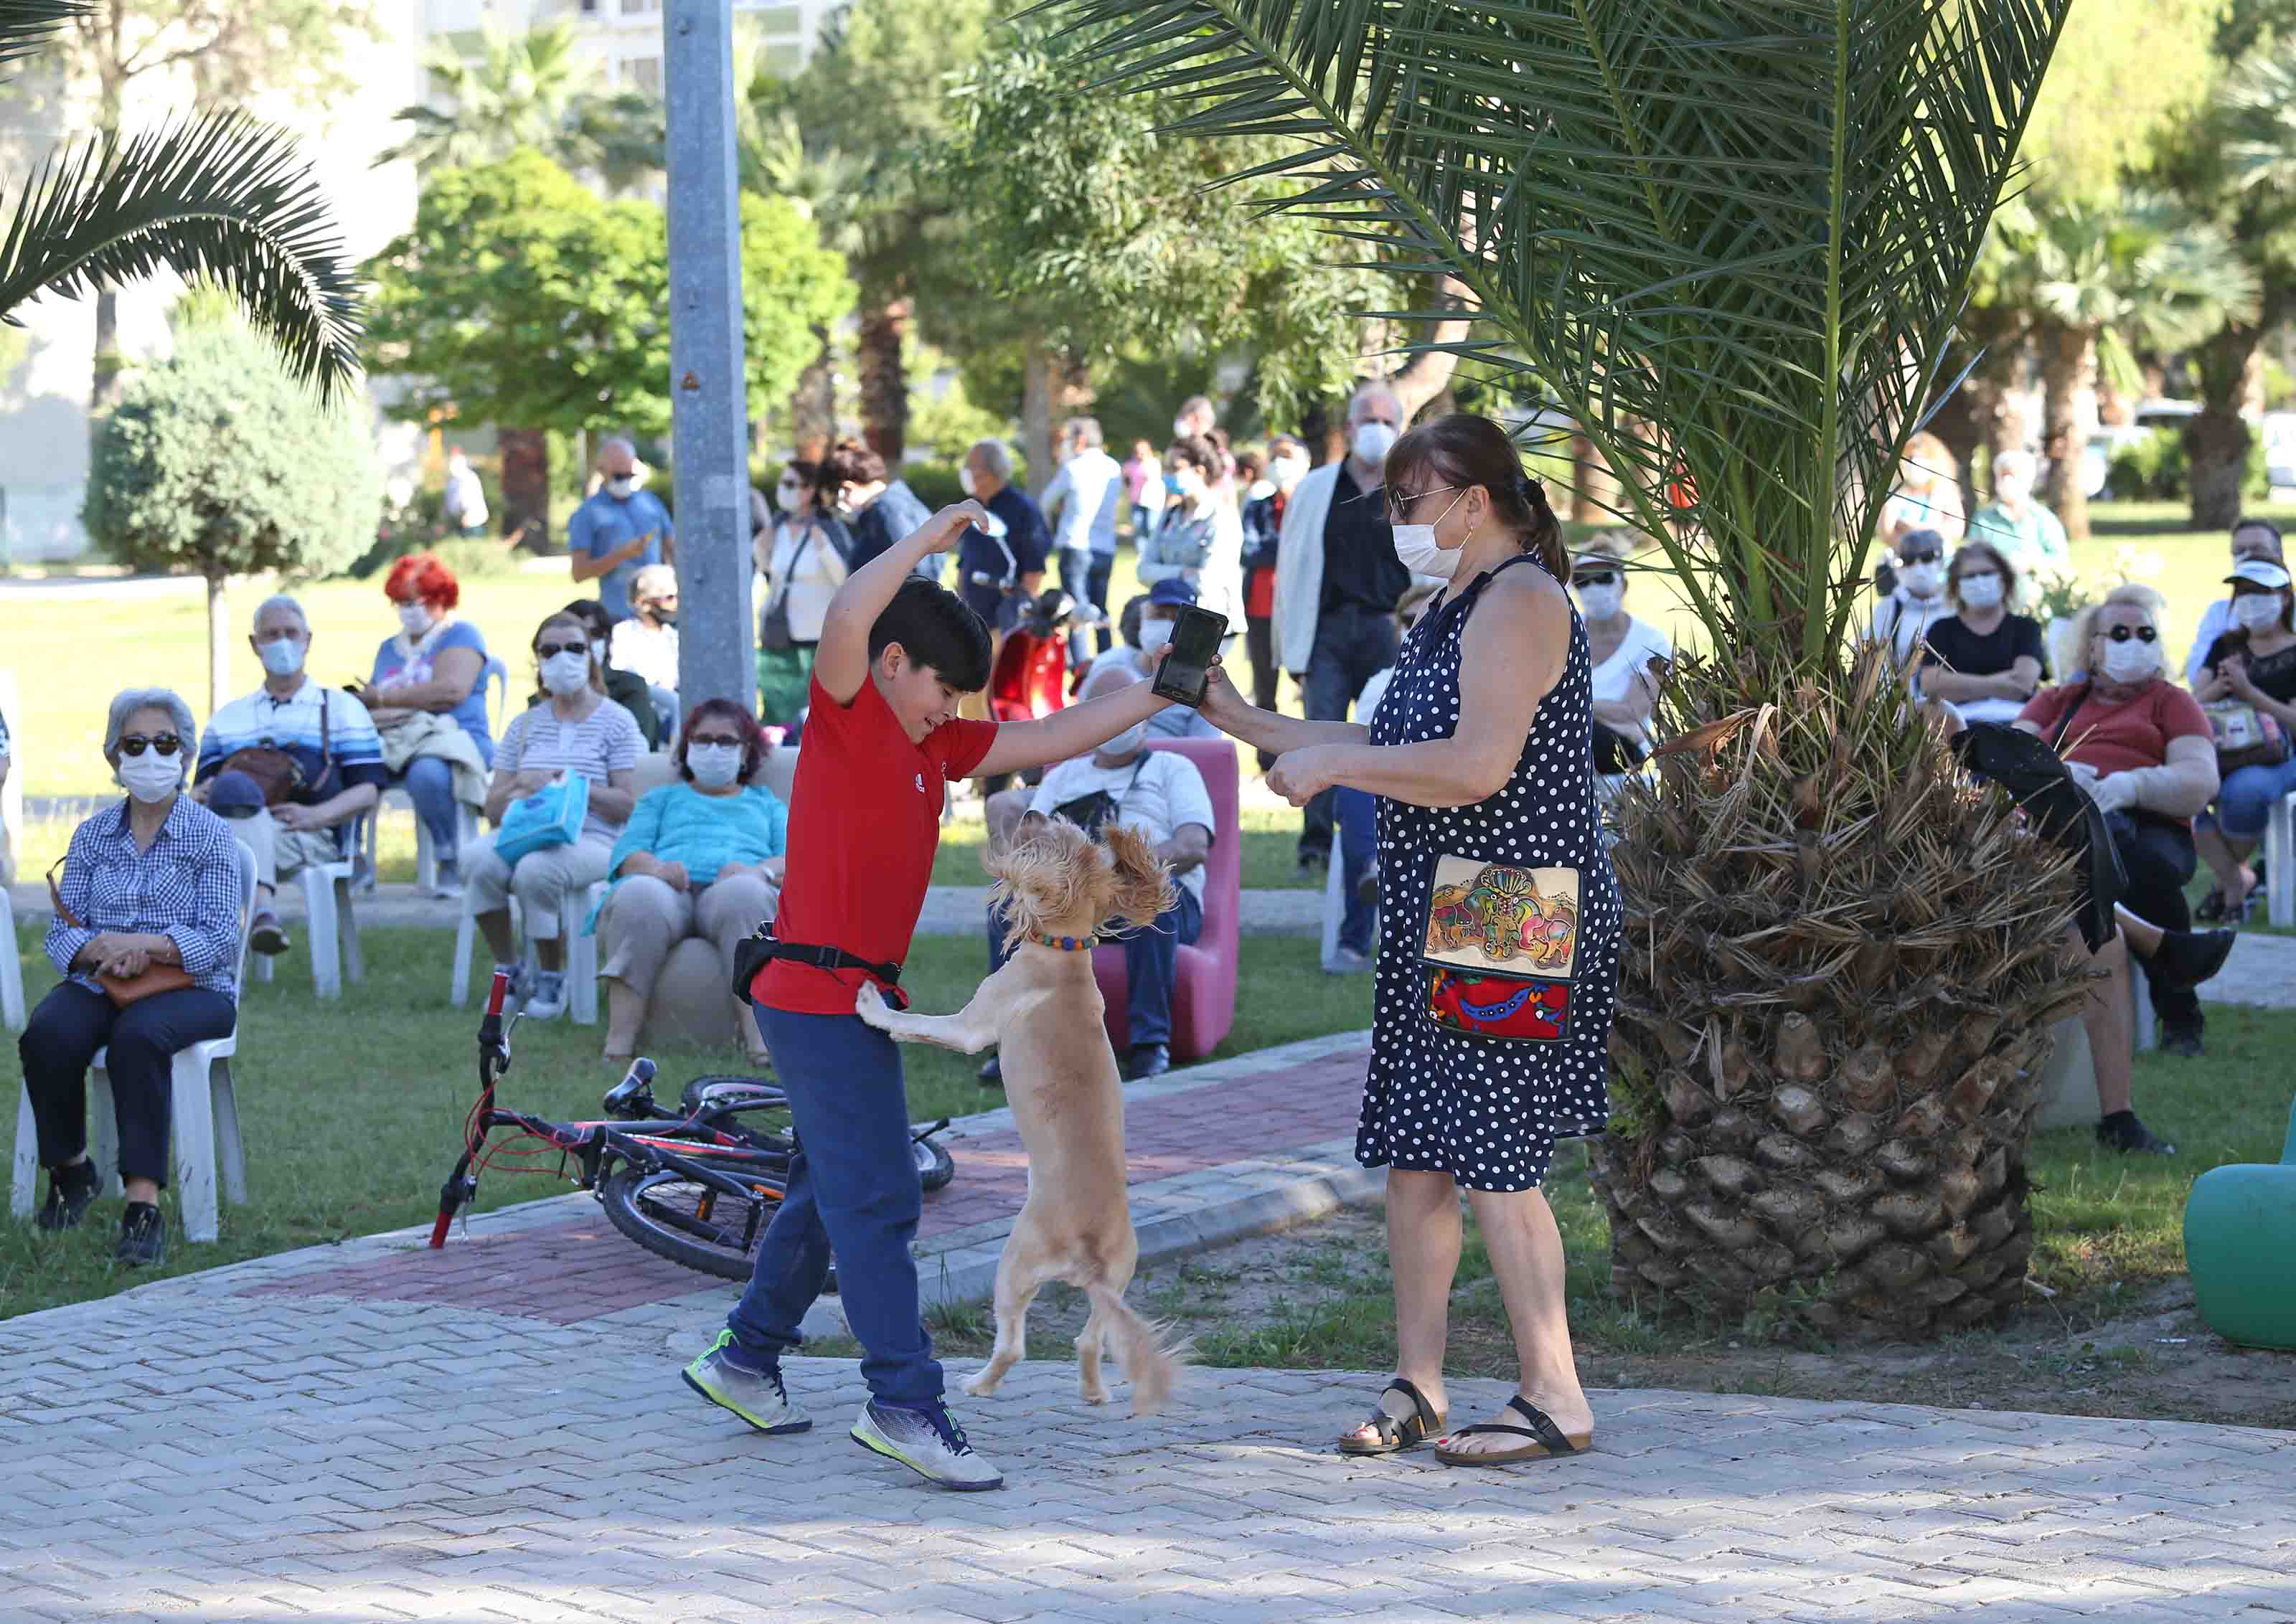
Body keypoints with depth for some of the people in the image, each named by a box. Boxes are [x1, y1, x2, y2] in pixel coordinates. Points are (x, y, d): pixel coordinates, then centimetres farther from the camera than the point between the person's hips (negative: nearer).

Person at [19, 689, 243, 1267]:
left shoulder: (209, 833, 2)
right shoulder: (92, 835, 13)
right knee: (47, 1036, -30)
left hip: (192, 988, -3)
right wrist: (101, 950, -18)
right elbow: (60, 933, 6)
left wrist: (147, 947, -24)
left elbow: (220, 937, -8)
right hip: (98, 985, 3)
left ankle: (144, 1203, -42)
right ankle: (71, 1169, -6)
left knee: (139, 1035, -37)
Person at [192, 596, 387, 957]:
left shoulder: (342, 708, 22)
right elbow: (203, 783, 26)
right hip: (225, 839, 3)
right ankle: (262, 910, -59)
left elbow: (368, 788, 9)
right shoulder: (228, 717, 33)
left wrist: (316, 815, -12)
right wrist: (200, 795, -2)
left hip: (310, 839, -3)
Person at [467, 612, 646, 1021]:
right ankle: (508, 972, -11)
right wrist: (521, 787, -5)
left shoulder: (615, 721, 7)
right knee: (481, 862, -31)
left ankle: (553, 979, -15)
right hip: (526, 832, 4)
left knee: (536, 869, -37)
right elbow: (493, 809, 17)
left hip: (591, 840, -4)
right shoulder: (525, 725, 20)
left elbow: (628, 806, -3)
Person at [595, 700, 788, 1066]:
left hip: (733, 889, 0)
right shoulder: (661, 798, 37)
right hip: (667, 888, 1)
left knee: (744, 893, -40)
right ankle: (618, 1047, -46)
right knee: (639, 896, -38)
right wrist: (656, 868, -8)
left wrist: (761, 871, -10)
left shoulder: (766, 803, 36)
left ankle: (762, 1042, -51)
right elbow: (627, 852, 18)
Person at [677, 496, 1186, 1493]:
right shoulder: (848, 718, -10)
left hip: (854, 999, 10)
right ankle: (905, 1404, -11)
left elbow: (1048, 740, 18)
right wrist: (933, 534, -22)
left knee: (833, 1193, 20)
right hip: (819, 992, -10)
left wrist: (1153, 697, 11)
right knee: (877, 1201, -11)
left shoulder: (931, 743, 15)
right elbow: (846, 619, -30)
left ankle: (748, 1357, 32)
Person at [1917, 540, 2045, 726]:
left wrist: (1961, 686, -2)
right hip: (1958, 723, 0)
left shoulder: (2025, 627, 16)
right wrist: (1995, 685, -5)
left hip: (2013, 720, 0)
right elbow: (1931, 685, -1)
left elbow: (2023, 682, -2)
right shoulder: (1943, 629, 17)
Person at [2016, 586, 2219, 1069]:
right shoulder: (2056, 700, 30)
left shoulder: (2171, 702, 23)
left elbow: (2201, 781, 5)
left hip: (2148, 826, -1)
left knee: (2147, 866, -39)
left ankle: (2179, 1015, -25)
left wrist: (2133, 784, -16)